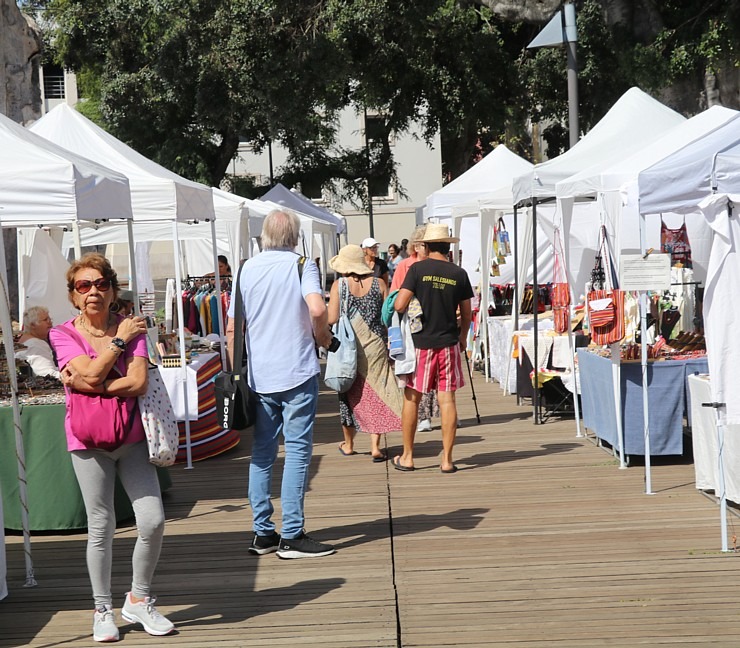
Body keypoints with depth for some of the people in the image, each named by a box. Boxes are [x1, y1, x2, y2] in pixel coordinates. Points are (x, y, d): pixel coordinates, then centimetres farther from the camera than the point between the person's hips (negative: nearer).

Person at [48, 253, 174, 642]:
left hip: (131, 435, 2)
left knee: (153, 521, -4)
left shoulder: (132, 328, 2)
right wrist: (120, 339, -9)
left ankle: (139, 599, 17)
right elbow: (91, 373, -17)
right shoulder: (63, 334, -1)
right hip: (88, 439, -2)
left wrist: (86, 385, -14)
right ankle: (103, 611, 20)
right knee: (101, 527, 4)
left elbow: (138, 383, -11)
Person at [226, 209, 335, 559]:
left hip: (258, 377, 4)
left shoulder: (247, 269, 7)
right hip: (297, 373, -4)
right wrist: (323, 337, -3)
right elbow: (317, 309, -22)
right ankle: (291, 536, -2)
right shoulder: (302, 265, -4)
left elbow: (232, 329, 7)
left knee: (261, 453, 11)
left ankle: (262, 533, 14)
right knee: (297, 450, -1)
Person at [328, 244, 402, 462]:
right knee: (376, 394, 3)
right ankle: (375, 447, -4)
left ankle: (348, 444, 26)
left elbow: (332, 319, -9)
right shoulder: (379, 284, -1)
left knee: (350, 394, 13)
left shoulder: (339, 285, -6)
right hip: (375, 347, 0)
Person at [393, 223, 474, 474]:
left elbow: (399, 305, -14)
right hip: (448, 343, 2)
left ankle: (407, 457, 14)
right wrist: (462, 338, 25)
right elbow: (466, 315, 8)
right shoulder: (459, 274, 1)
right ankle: (447, 460, 4)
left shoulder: (418, 269, -8)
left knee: (412, 398, 8)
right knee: (447, 400, 3)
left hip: (420, 342, -2)